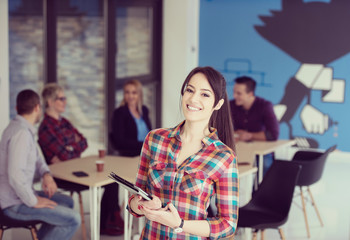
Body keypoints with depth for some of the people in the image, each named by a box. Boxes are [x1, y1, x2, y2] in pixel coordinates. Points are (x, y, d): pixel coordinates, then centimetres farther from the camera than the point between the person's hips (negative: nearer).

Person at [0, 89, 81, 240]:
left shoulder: (21, 128, 10)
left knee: (67, 202, 23)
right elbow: (15, 176, -31)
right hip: (15, 203, -10)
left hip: (21, 194, 10)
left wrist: (46, 174, 2)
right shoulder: (21, 134, -23)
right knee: (73, 220, -13)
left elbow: (36, 158, 22)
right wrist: (34, 201, -18)